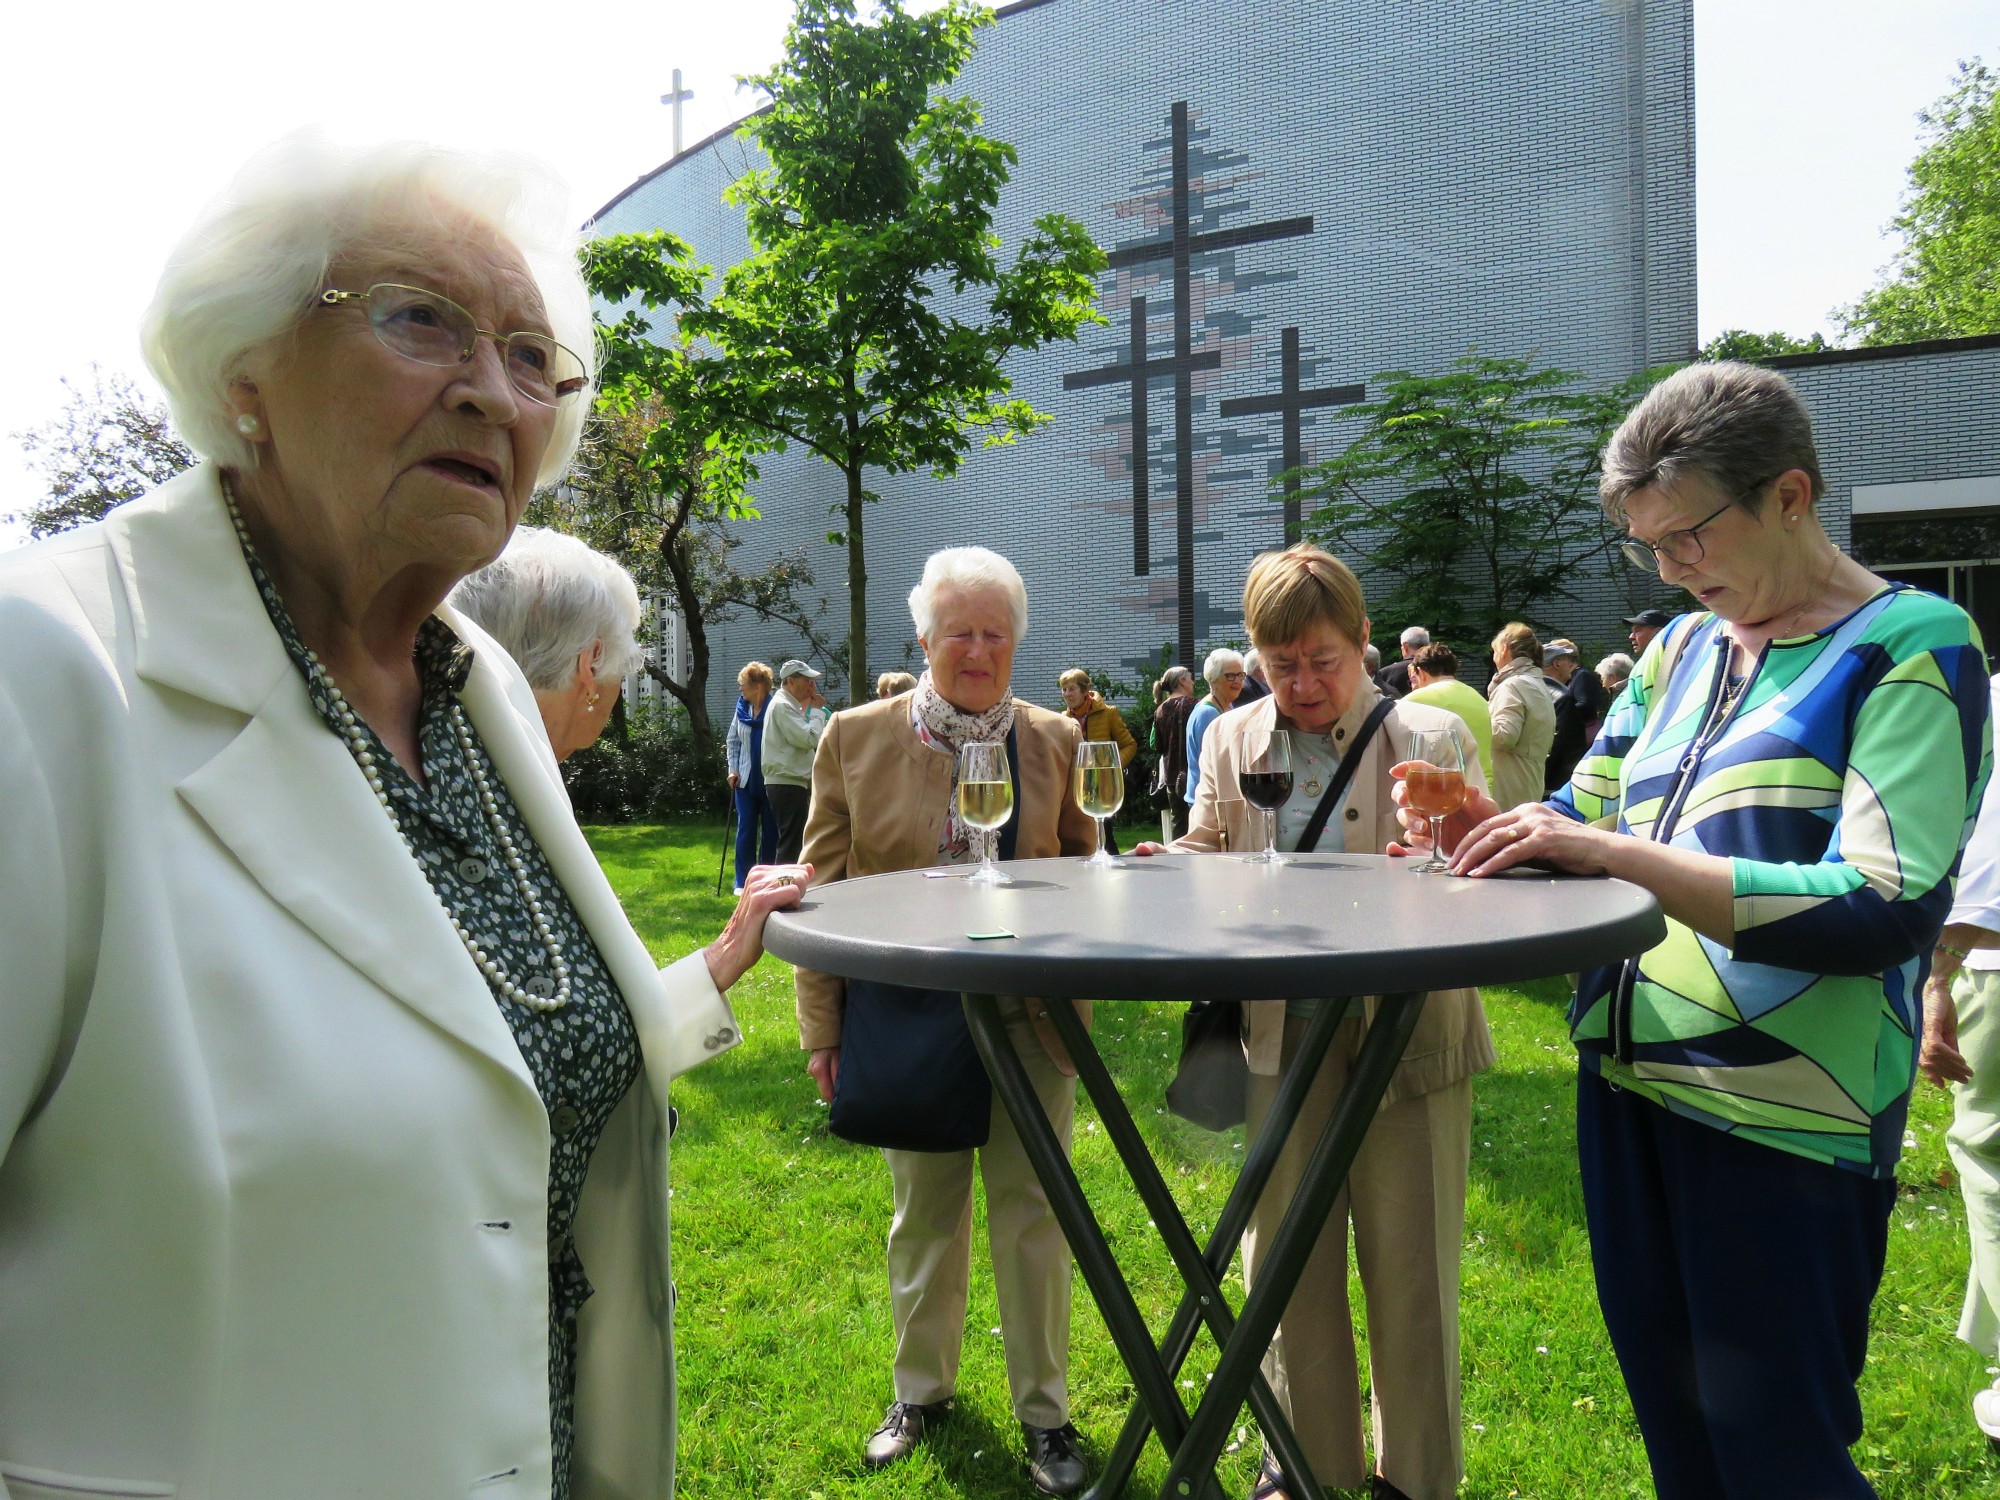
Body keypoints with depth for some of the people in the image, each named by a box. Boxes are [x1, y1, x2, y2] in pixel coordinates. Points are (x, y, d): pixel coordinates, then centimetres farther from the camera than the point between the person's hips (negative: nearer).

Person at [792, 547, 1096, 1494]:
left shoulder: (1056, 741, 1)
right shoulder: (857, 739, -3)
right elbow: (824, 888, -1)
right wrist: (822, 1027, -3)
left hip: (1029, 1021, 0)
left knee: (1031, 1213, 9)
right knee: (923, 1212, 17)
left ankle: (1044, 1413, 28)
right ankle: (921, 1390, 39)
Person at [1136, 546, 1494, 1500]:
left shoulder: (1435, 735, -4)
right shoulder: (1230, 741, 5)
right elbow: (1206, 859, 12)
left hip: (1410, 1031, -2)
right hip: (1284, 1036, 3)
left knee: (1410, 1263, 11)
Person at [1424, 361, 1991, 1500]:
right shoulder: (1684, 648, 10)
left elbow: (1883, 911, -22)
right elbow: (1583, 822, 14)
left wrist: (1616, 852, -26)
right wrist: (1486, 822, -8)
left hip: (1783, 1113, -6)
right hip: (1629, 1077, 7)